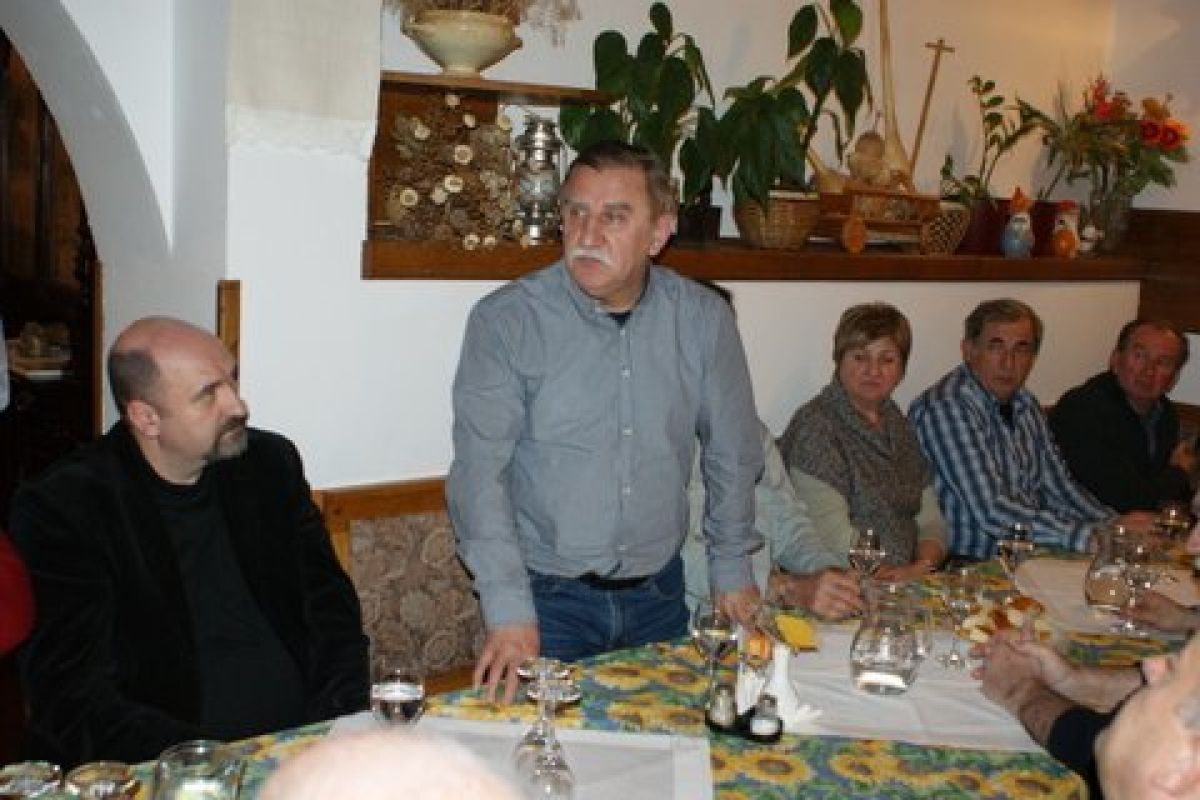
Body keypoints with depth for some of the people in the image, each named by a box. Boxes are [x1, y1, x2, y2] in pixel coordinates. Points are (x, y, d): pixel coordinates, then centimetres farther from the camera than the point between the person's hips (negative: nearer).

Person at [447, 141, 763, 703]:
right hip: (548, 596, -3)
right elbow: (481, 471, -15)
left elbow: (731, 451, 9)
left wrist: (732, 569, 12)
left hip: (658, 593, 3)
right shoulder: (505, 320, -12)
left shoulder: (704, 319, -3)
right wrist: (508, 610, -19)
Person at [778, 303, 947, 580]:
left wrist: (921, 567, -7)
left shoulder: (896, 423, 16)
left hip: (905, 586, 7)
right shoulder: (815, 427, -8)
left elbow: (931, 521, 12)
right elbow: (834, 534, -16)